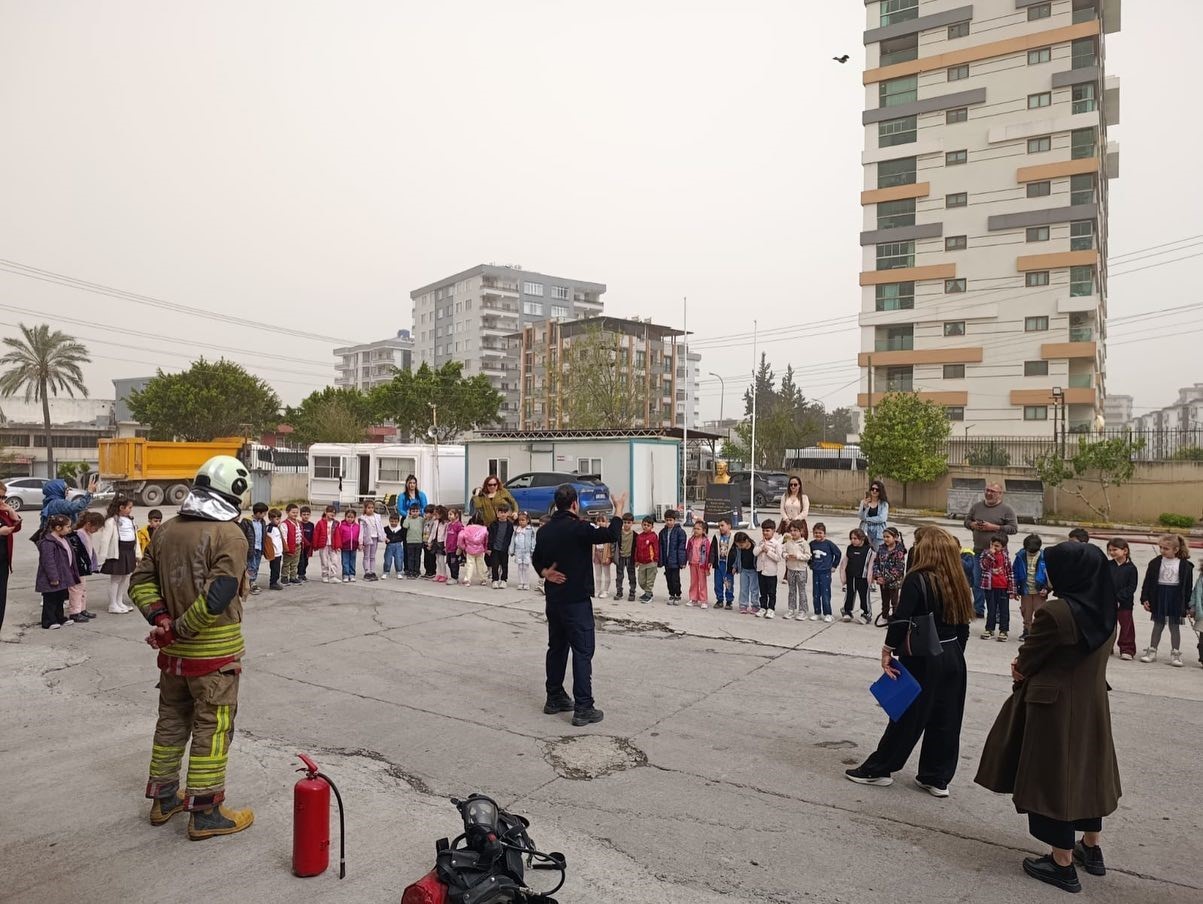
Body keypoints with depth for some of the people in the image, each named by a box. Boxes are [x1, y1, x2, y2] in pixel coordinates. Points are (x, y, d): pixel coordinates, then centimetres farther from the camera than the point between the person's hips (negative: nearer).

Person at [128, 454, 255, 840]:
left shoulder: (167, 530, 4)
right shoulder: (229, 535, -20)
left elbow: (141, 582, 6)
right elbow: (217, 597, -26)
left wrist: (161, 618, -3)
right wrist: (180, 630, -14)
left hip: (174, 651, 7)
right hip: (214, 653, -7)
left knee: (172, 721, 21)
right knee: (212, 729, 5)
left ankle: (163, 800, 35)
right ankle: (205, 813, 14)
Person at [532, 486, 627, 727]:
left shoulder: (544, 530, 5)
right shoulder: (578, 528, -18)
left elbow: (537, 559, 16)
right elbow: (611, 535, -17)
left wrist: (545, 572, 0)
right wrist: (619, 509, -5)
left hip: (554, 599, 8)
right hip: (577, 601, -7)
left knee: (557, 647, 17)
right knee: (582, 652, -3)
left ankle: (555, 698, 26)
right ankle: (583, 708, -3)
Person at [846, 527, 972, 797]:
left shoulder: (917, 579, -15)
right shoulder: (958, 582, 3)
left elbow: (901, 620, -24)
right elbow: (963, 625, 8)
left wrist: (888, 650, -16)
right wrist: (954, 653, 18)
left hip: (921, 658, -5)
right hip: (952, 656, 6)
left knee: (907, 715, 4)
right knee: (946, 719, 12)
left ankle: (877, 769, 17)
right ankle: (937, 778, 23)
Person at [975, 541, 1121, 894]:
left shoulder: (1055, 612, -25)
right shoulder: (1105, 612, 1)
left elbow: (1024, 663, -14)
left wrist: (1023, 669, 9)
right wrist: (1032, 667, 7)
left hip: (1055, 707, -8)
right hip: (1093, 704, 8)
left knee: (1052, 776, 4)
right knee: (1086, 771, 21)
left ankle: (1063, 863, 14)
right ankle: (1091, 848, 37)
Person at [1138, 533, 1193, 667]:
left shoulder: (1185, 565, -6)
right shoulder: (1155, 563, -3)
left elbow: (1188, 586, -3)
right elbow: (1148, 582, -1)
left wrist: (1187, 604, -4)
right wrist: (1145, 599, -5)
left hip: (1176, 599, -1)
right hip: (1159, 597, 1)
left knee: (1175, 627, 7)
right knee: (1158, 625, 10)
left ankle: (1175, 654, 16)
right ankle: (1152, 651, 18)